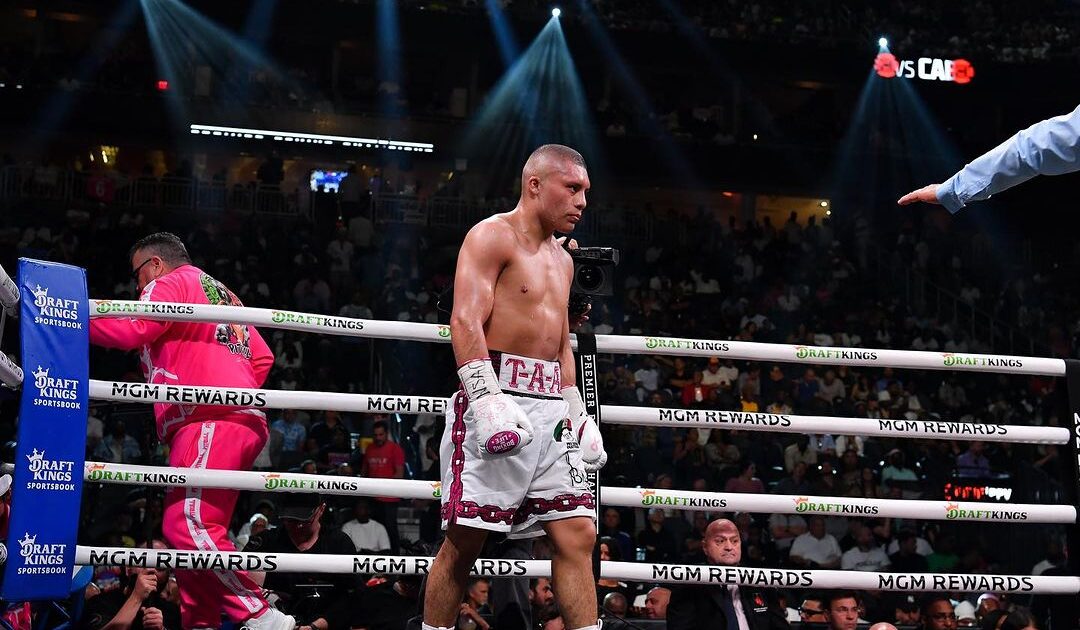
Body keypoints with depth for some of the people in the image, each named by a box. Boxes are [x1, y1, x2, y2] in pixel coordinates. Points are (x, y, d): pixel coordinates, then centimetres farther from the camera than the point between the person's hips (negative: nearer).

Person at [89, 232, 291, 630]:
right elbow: (262, 357, 29)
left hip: (209, 419, -10)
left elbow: (129, 331, -10)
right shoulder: (222, 295, 32)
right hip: (242, 421, 10)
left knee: (187, 526, -19)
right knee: (197, 532, 7)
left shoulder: (171, 283, 5)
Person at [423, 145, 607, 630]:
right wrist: (487, 399, -26)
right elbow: (466, 321, -15)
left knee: (577, 535, -1)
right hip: (497, 399, -8)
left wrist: (579, 415, 20)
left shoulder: (562, 260, 23)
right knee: (464, 540, -5)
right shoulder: (492, 236, -3)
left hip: (550, 408, 8)